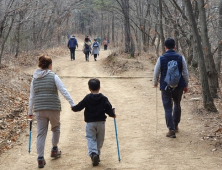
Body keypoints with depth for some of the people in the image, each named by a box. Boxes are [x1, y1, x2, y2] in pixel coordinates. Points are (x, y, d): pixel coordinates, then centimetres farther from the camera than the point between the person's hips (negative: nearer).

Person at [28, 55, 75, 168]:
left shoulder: (34, 79, 8)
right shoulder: (53, 77, -4)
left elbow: (32, 97, 11)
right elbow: (64, 91, -10)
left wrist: (30, 112, 18)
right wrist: (72, 104, -8)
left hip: (39, 110, 3)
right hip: (53, 108, -3)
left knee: (41, 133, 4)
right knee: (56, 129, 21)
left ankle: (40, 158, -2)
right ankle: (54, 150, 34)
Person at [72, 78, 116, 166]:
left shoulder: (87, 98, -4)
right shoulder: (104, 98, -1)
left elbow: (79, 107, 0)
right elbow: (108, 108, -2)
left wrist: (73, 108, 21)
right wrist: (112, 114, 17)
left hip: (90, 123, -2)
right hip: (101, 122, 2)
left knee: (91, 139, -1)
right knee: (99, 139, 14)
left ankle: (93, 153, -22)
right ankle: (97, 154, 17)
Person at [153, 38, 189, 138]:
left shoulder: (161, 59, -7)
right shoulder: (180, 58, -4)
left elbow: (156, 73, -1)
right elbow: (185, 73, 0)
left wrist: (155, 83, 18)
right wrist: (186, 85, 12)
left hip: (165, 87, -2)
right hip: (179, 86, 2)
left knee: (168, 108, 2)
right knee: (177, 105, 23)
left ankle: (171, 129, -6)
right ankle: (175, 125, 34)